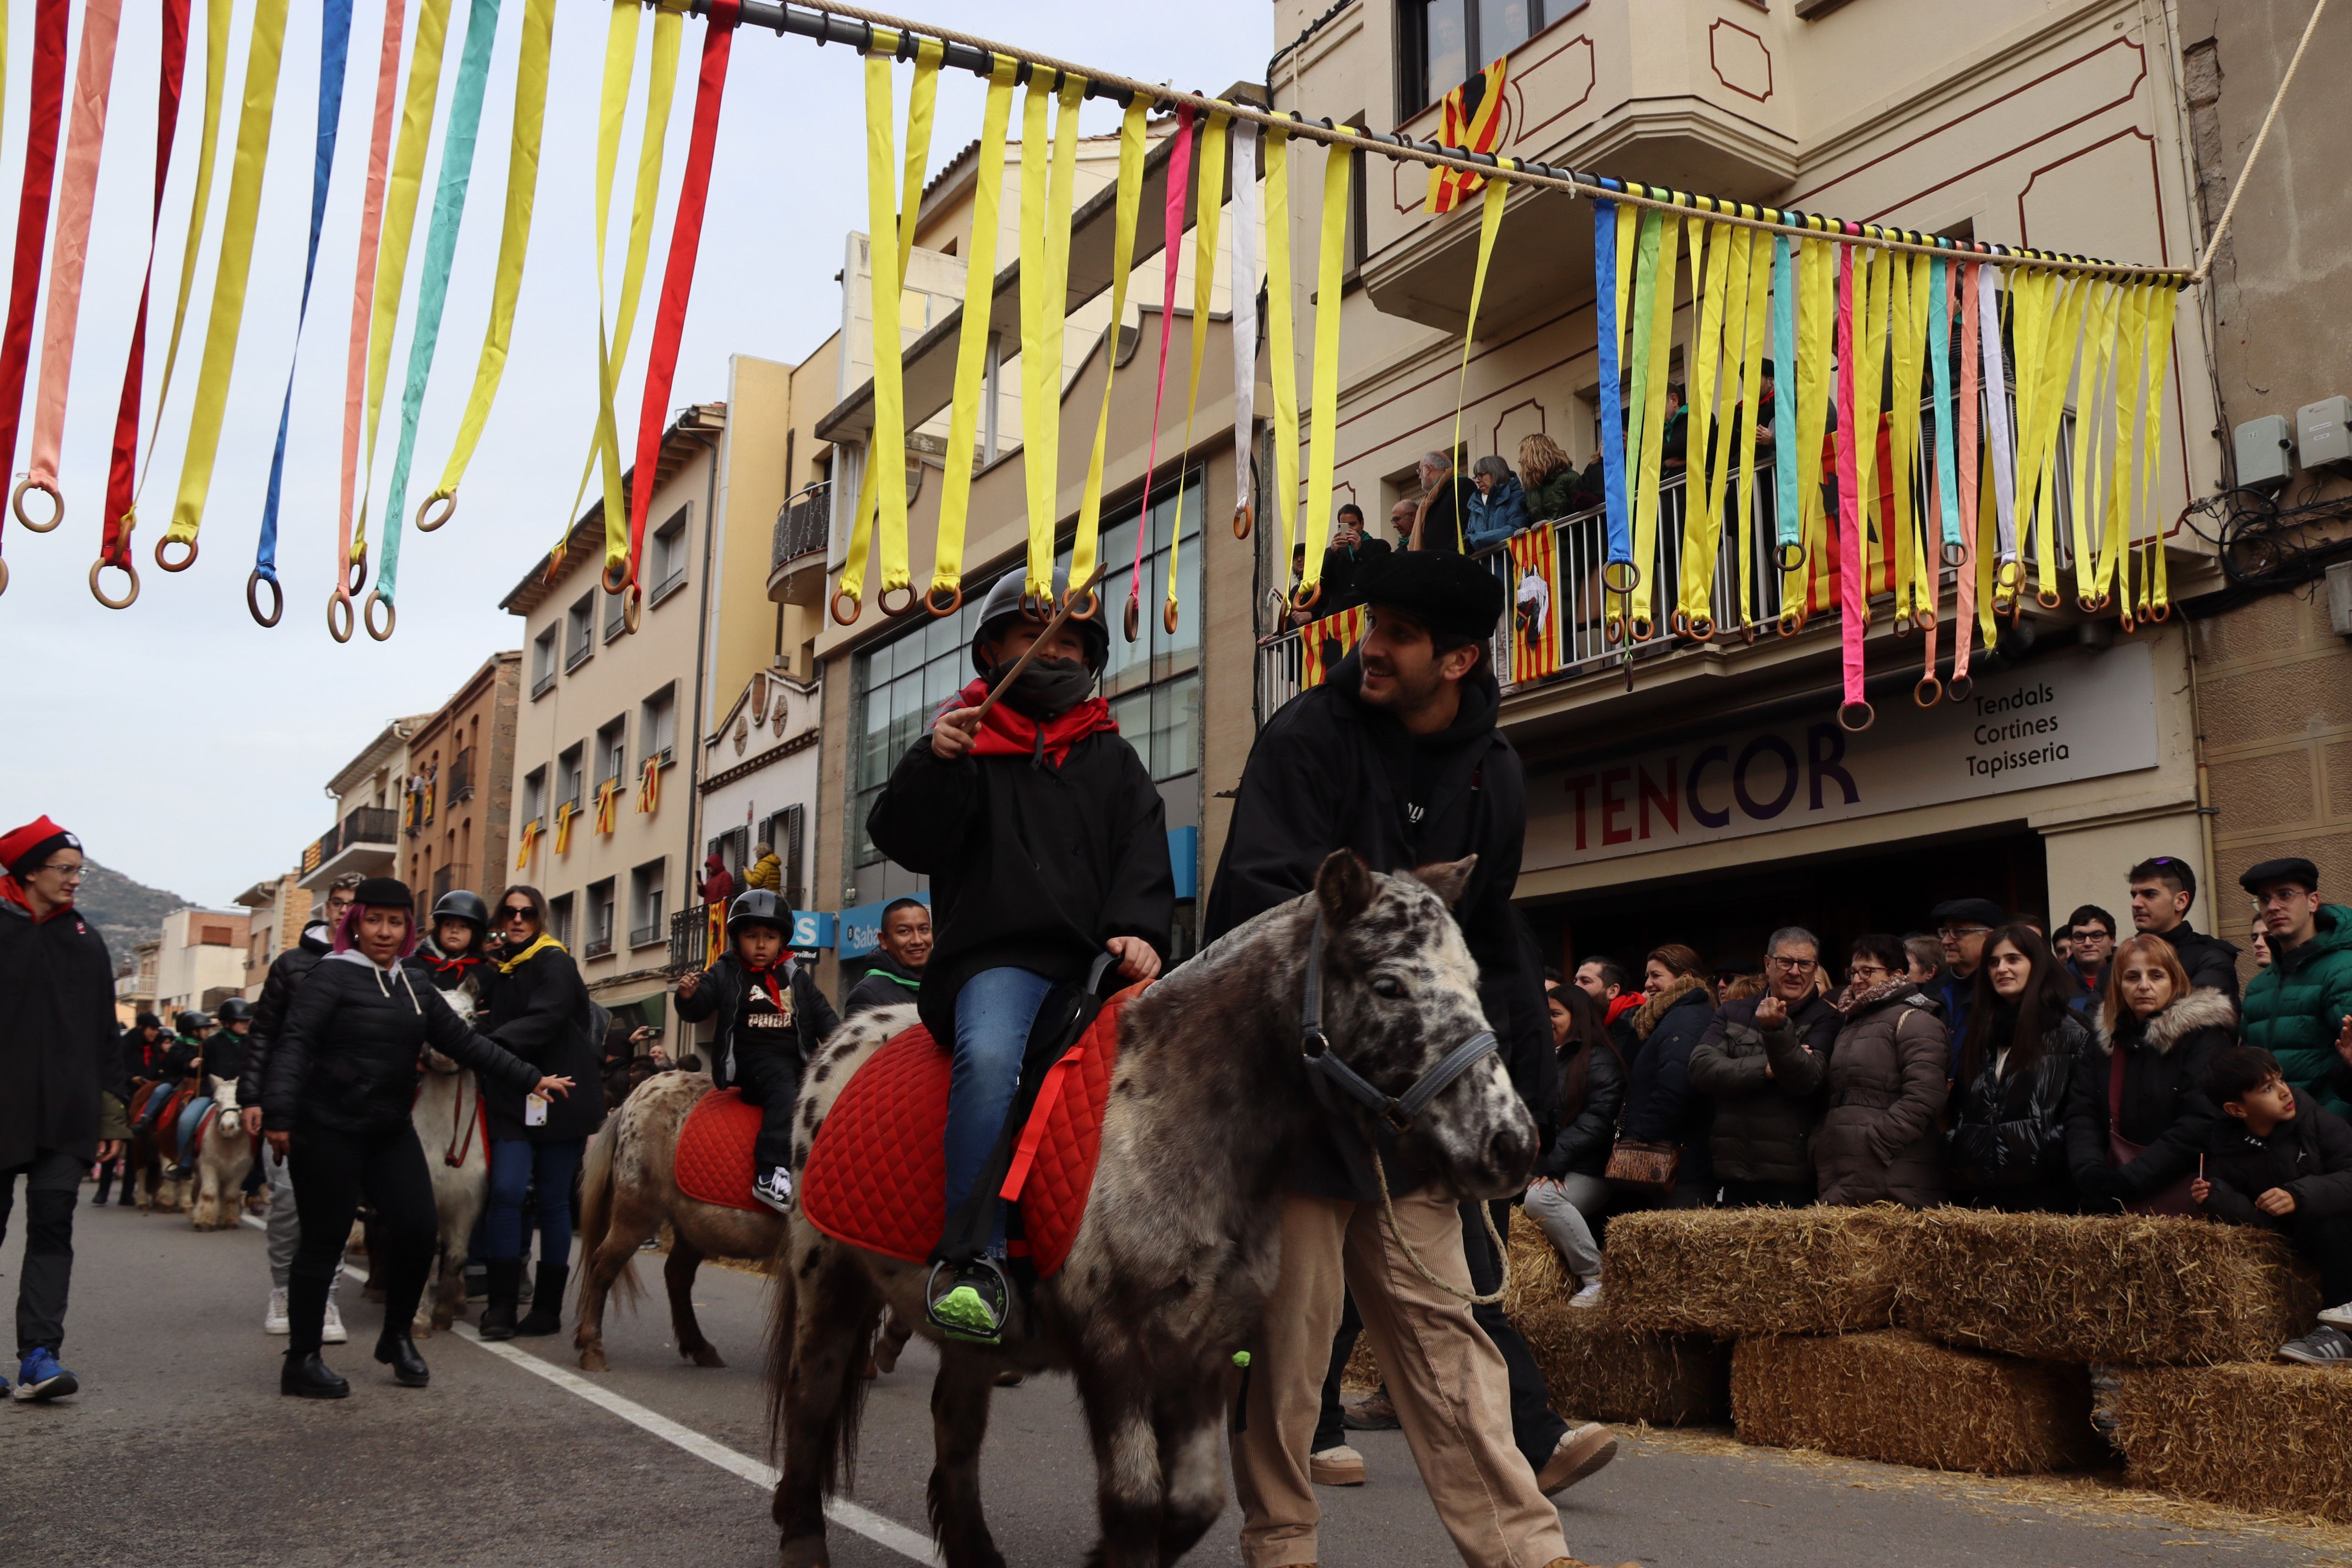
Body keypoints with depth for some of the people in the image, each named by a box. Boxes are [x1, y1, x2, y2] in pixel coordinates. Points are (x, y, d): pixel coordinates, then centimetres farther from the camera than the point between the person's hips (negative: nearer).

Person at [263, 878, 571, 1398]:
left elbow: (466, 1042, 15)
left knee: (420, 1229, -1)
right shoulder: (334, 975, -6)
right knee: (324, 1243, -1)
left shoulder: (415, 990, 13)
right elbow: (295, 1043, -17)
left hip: (391, 1131, 6)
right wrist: (279, 1112, -29)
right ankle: (302, 1361, 13)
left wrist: (531, 1079, 13)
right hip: (328, 1131, -6)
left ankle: (396, 1337, 20)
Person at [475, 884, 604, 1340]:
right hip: (510, 1097, 4)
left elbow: (543, 1021, -21)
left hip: (557, 1096, -4)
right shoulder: (497, 968, 13)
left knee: (552, 1201, 3)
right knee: (506, 1191, -9)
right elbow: (493, 1027, 18)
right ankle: (501, 1306, -1)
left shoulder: (555, 964, -6)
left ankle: (548, 1307, 14)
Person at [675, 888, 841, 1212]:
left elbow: (822, 1016, 15)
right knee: (785, 1092, -32)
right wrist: (688, 997, -26)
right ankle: (770, 1174, -40)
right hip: (750, 1059, -5)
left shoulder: (797, 978, 15)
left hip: (796, 1057, 5)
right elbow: (696, 1011, -3)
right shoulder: (725, 974, 5)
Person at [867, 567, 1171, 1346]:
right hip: (997, 961, -3)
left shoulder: (1114, 759, 25)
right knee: (990, 1053, -36)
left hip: (1101, 962, 3)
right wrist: (935, 762, -14)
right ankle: (974, 1263, -33)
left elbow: (1146, 859, 12)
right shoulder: (964, 743, 16)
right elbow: (905, 841, 3)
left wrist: (1139, 932, -8)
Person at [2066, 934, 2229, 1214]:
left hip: (2182, 1204, -4)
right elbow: (2080, 1115, 2)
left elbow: (2200, 1124, -16)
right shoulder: (2103, 1039, 8)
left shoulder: (2204, 1036, -6)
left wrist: (2128, 1181, -20)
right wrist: (2091, 1173, -17)